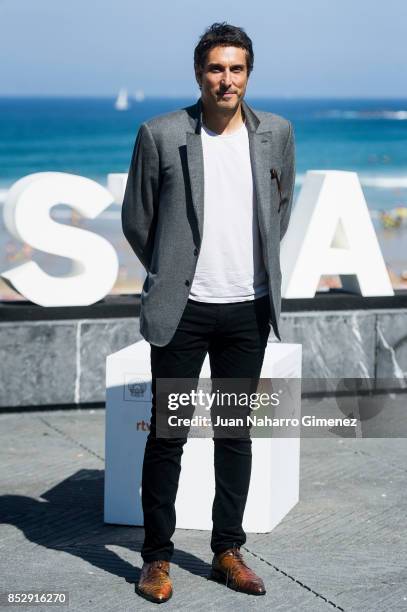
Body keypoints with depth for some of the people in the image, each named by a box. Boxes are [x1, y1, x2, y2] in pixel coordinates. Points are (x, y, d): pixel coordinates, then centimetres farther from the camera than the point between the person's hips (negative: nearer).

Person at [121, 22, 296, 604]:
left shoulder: (277, 133, 3)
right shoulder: (161, 135, -6)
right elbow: (136, 219, 3)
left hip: (249, 309, 3)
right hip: (183, 309, -3)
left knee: (236, 434, 10)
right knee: (168, 433, 2)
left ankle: (228, 551, 20)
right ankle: (157, 557, 12)